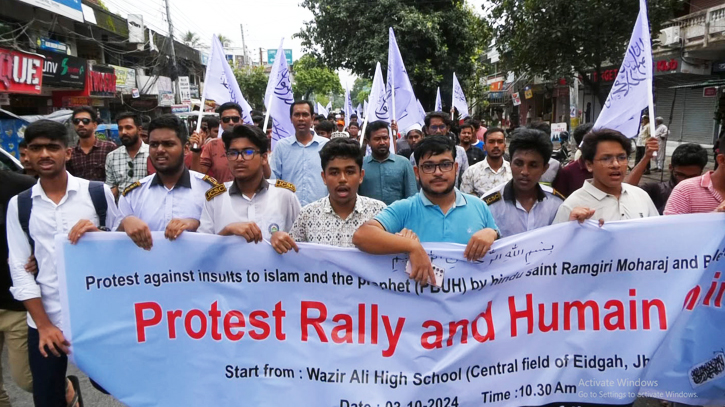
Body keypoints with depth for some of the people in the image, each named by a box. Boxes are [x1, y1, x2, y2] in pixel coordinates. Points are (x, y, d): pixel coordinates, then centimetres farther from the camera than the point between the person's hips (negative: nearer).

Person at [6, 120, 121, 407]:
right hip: (45, 319, 1)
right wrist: (43, 324, -5)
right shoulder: (19, 205, 2)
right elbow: (19, 269, 1)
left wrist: (97, 233, -19)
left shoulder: (98, 192, -3)